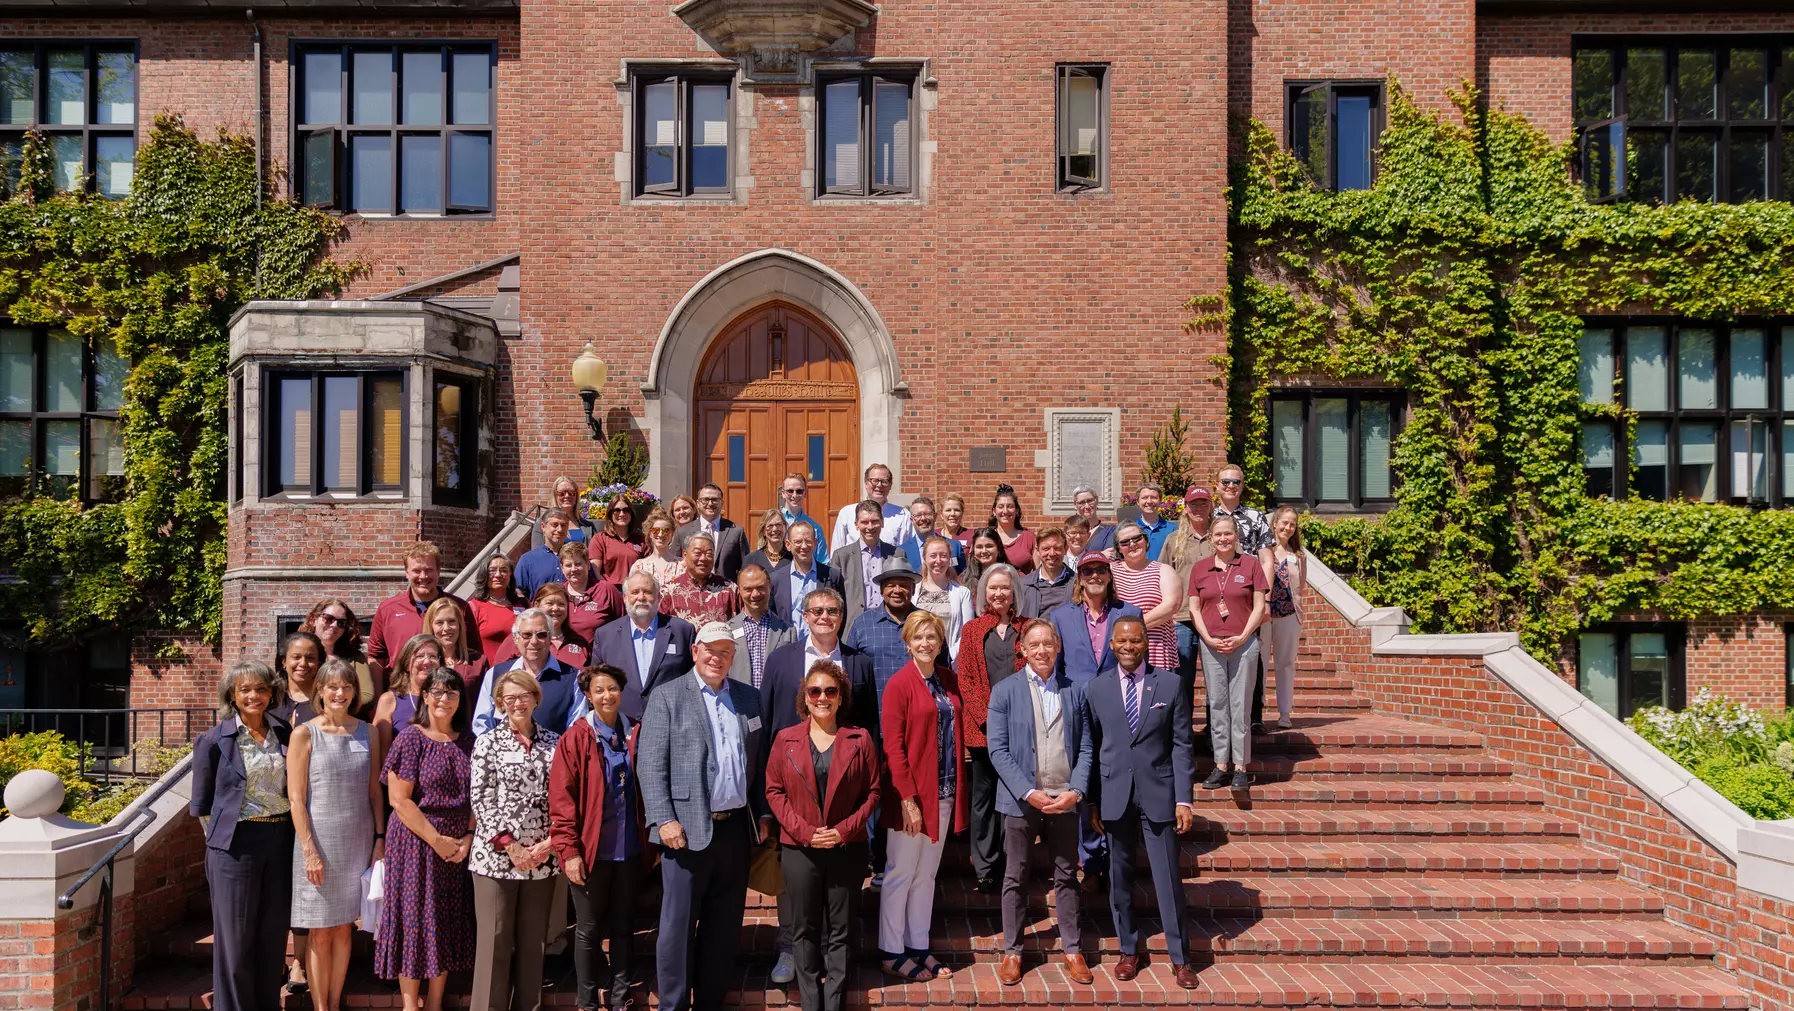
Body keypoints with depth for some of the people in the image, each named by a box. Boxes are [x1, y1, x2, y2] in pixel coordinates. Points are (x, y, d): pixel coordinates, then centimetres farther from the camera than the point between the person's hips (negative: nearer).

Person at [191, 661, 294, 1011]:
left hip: (280, 841, 3)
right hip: (236, 844, -3)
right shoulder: (215, 740, -3)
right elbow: (202, 803, 3)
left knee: (274, 933, 10)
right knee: (235, 935, 3)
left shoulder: (284, 734, 6)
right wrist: (220, 839, 1)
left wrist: (292, 824, 6)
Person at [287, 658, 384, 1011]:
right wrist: (310, 850, -14)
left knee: (343, 929, 12)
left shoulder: (365, 732, 6)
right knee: (320, 932, 3)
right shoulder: (304, 734, -5)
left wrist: (379, 838, 3)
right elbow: (295, 798, -8)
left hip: (357, 842, 4)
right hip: (318, 842, -3)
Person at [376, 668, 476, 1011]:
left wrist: (468, 836, -6)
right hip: (416, 843, -4)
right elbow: (399, 798, -12)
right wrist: (436, 839, -14)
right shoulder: (410, 738, -7)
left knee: (449, 923, 8)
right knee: (415, 920, 0)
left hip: (457, 849, 5)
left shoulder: (467, 742, 7)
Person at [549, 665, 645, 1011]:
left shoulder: (634, 735, 4)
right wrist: (569, 850, -14)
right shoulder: (575, 738, -8)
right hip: (591, 849, -3)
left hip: (629, 848, 4)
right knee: (588, 928, 8)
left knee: (623, 926, 13)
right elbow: (561, 798, -10)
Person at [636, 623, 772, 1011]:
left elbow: (760, 759, 15)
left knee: (725, 925, 11)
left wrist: (763, 813, 11)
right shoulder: (667, 698, -2)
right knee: (677, 923, 2)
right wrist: (664, 820, -14)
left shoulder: (749, 698, 12)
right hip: (688, 829, -4)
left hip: (736, 827, 4)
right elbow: (651, 764, -7)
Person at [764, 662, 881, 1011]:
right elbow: (774, 790, 1)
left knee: (840, 929, 7)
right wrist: (802, 830, -10)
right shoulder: (785, 739, 2)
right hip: (799, 849, 0)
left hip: (847, 848, 0)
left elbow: (872, 791, 2)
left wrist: (846, 829, -10)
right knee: (805, 928, 8)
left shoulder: (860, 739, 1)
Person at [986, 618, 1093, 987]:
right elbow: (997, 750, -6)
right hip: (1021, 800, -2)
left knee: (1066, 875, 11)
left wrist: (1076, 790, -9)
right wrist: (1028, 792, -15)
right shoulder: (1005, 691, -2)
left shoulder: (1074, 691, 5)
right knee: (1015, 877, 9)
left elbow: (1085, 748, 5)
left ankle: (1072, 950, 22)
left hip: (1064, 800, 2)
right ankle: (1011, 952, 20)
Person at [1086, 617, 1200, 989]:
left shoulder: (1170, 684, 0)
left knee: (1168, 878, 2)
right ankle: (1129, 950, 25)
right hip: (1113, 794, 2)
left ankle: (1180, 957, 14)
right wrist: (1092, 801, 2)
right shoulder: (1096, 689, 4)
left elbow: (1181, 745, -1)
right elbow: (1091, 748, 5)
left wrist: (1183, 799, -6)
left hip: (1158, 792, -1)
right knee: (1120, 877, 10)